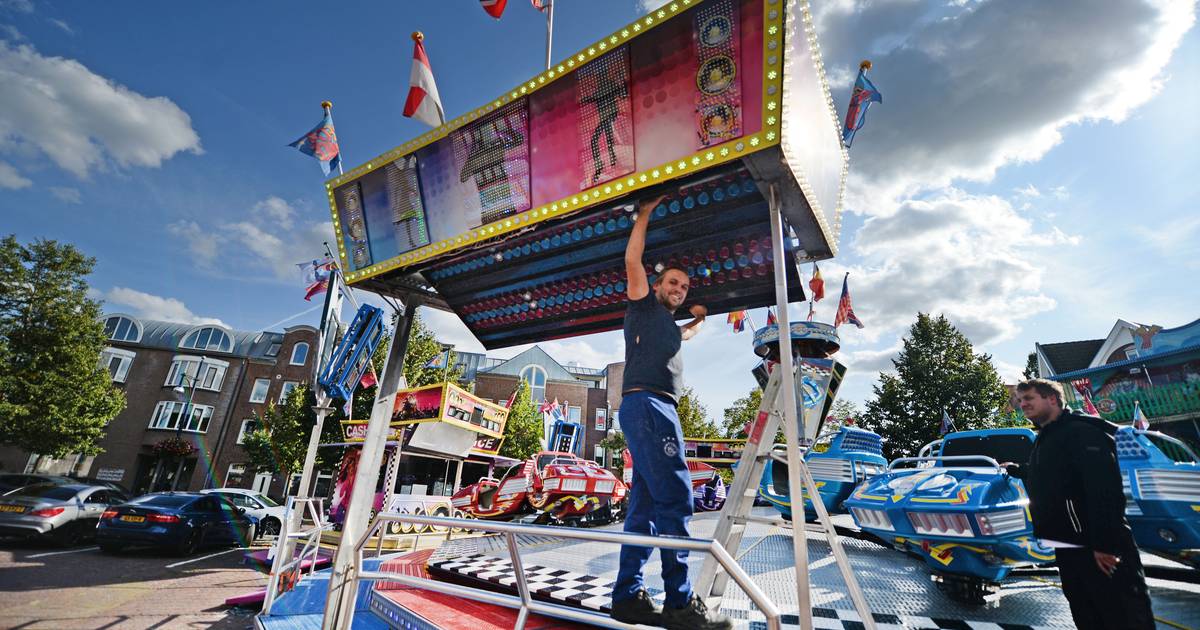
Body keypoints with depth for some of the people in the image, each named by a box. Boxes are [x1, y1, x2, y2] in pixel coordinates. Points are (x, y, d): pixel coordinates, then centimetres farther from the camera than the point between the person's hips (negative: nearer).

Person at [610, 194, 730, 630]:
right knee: (674, 499, -15)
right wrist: (646, 214, 8)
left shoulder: (670, 326, 31)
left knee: (645, 505, 6)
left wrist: (700, 317, 49)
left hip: (659, 412, 9)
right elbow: (632, 260, 0)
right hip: (645, 405, -9)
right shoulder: (644, 305, 10)